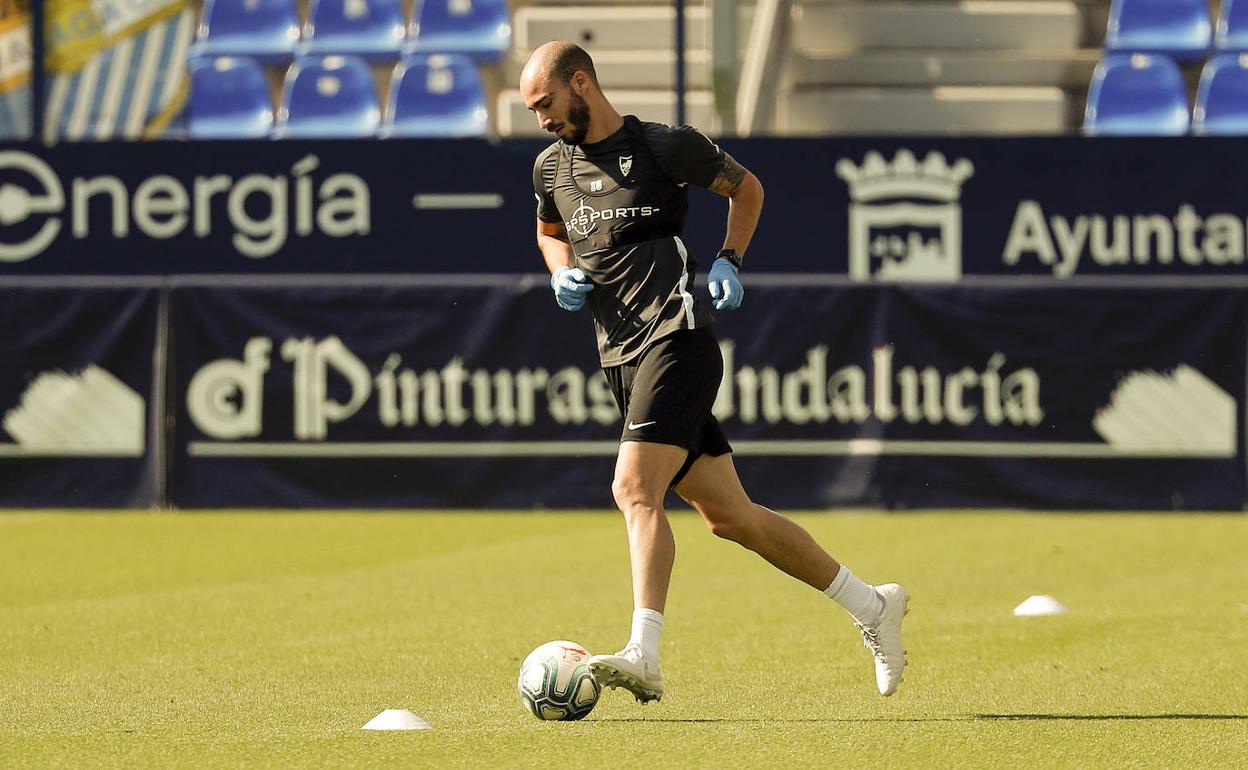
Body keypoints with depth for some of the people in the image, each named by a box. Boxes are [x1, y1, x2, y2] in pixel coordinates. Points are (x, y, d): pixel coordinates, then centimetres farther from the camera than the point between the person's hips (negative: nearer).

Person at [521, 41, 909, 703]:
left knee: (635, 489, -24)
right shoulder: (551, 168, 13)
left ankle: (644, 656, -34)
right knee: (728, 514, 8)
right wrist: (561, 272, 11)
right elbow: (548, 232, 32)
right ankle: (869, 604, 19)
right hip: (622, 361, 7)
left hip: (675, 340, -7)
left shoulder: (663, 146, -3)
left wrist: (728, 261, -1)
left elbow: (746, 187, 12)